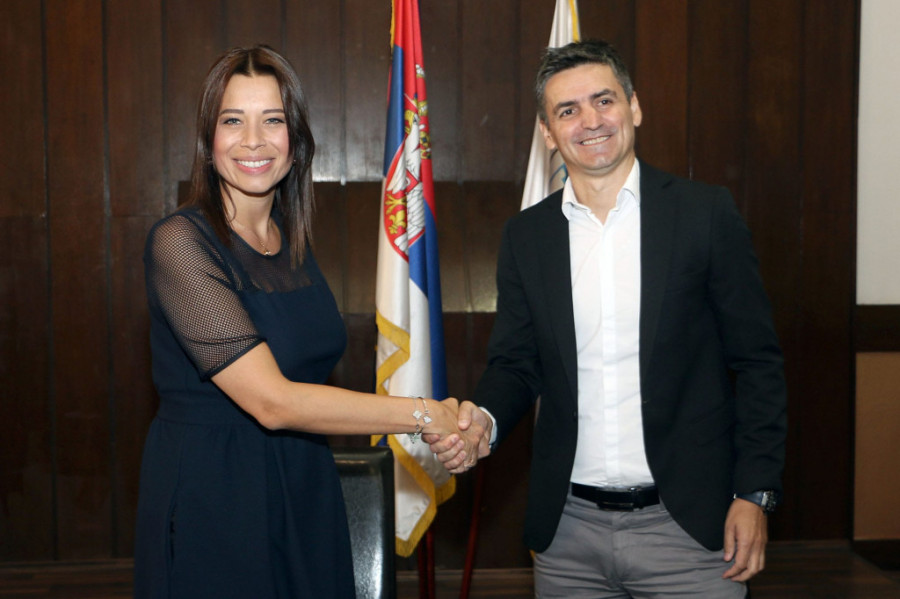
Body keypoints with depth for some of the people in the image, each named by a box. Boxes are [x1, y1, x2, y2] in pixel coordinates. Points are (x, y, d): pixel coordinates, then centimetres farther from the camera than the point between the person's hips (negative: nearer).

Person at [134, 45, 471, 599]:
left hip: (306, 491, 7)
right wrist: (426, 415, -19)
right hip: (212, 500, -6)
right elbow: (272, 401, -23)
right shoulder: (181, 242, -17)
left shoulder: (293, 240, 6)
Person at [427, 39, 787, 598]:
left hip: (687, 525, -2)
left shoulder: (706, 212, -3)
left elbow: (757, 361, -2)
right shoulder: (525, 235, 5)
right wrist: (484, 419, -13)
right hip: (568, 532, 3)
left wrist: (754, 494, -6)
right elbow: (516, 363, 9)